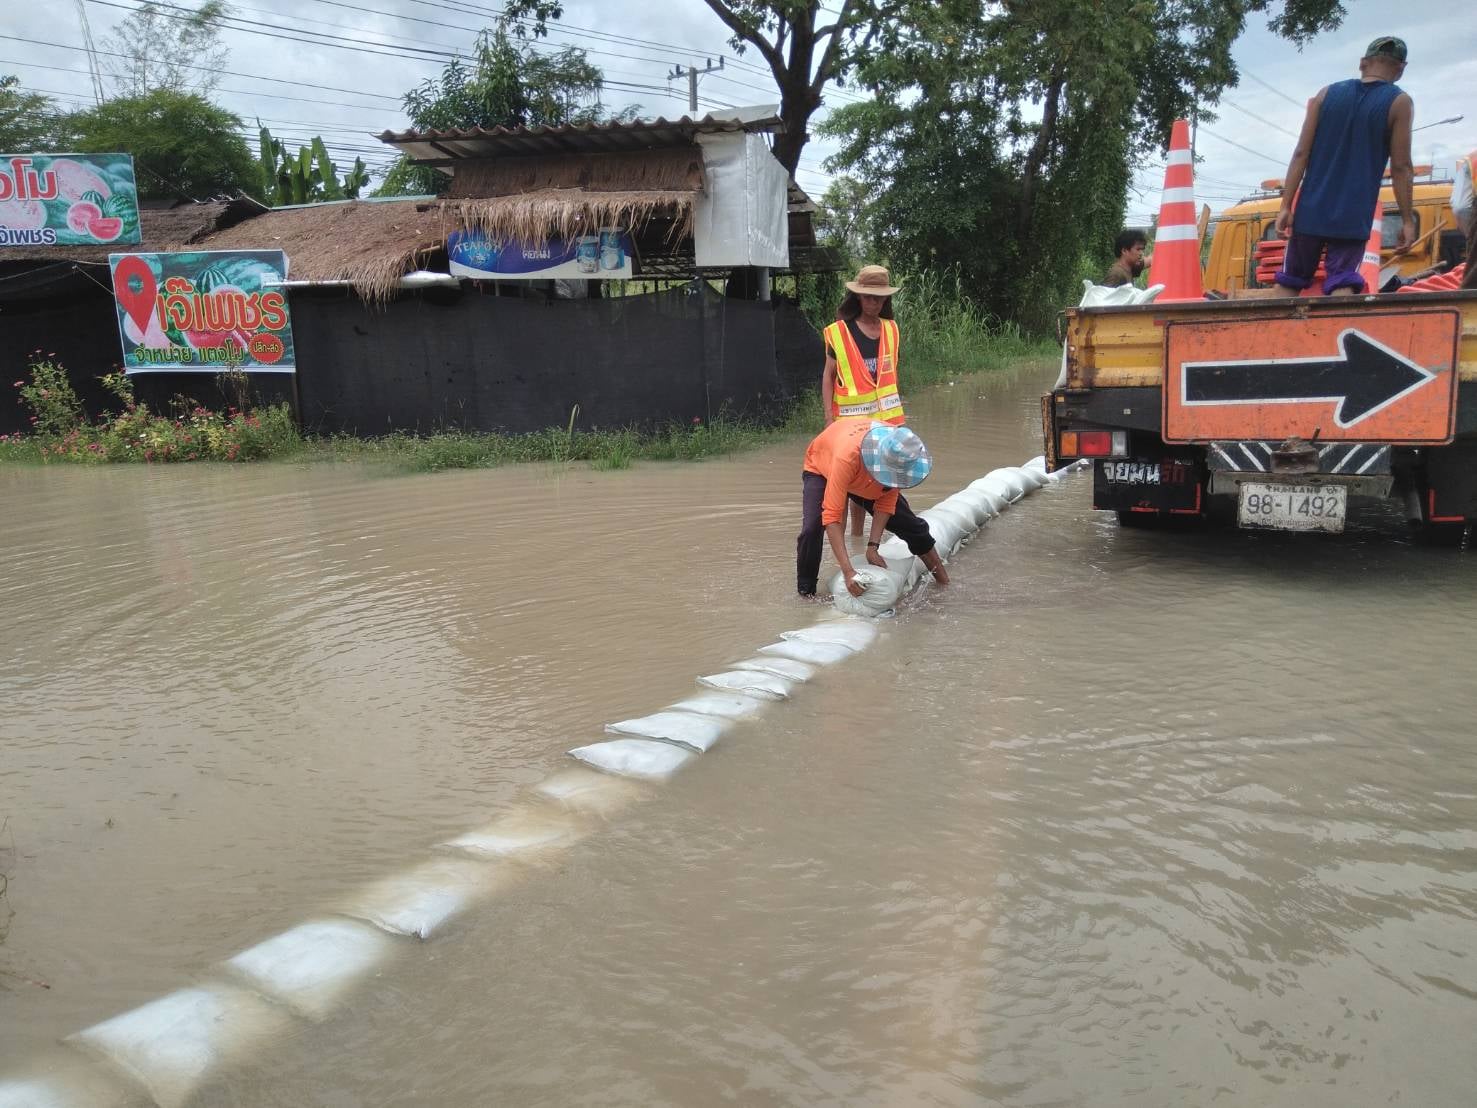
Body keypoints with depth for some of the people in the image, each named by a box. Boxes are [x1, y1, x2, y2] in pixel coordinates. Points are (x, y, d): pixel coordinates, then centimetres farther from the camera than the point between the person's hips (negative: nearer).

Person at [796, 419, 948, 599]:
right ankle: (806, 594, -9)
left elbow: (886, 500, -21)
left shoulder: (900, 453, -33)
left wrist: (873, 547, -31)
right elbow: (831, 516, -47)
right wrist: (848, 572, -52)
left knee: (910, 523, 1)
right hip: (821, 469, -4)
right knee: (812, 528, -28)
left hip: (865, 479, 4)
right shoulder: (847, 457, -48)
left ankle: (943, 579, 23)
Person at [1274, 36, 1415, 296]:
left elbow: (1302, 153, 1)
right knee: (1342, 287, -5)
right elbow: (1400, 167, -4)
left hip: (1311, 211, 2)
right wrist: (1407, 219, 2)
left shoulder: (1326, 94, 7)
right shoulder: (1399, 103, 0)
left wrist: (1285, 206, 1)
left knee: (1289, 284, 11)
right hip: (1353, 218, -2)